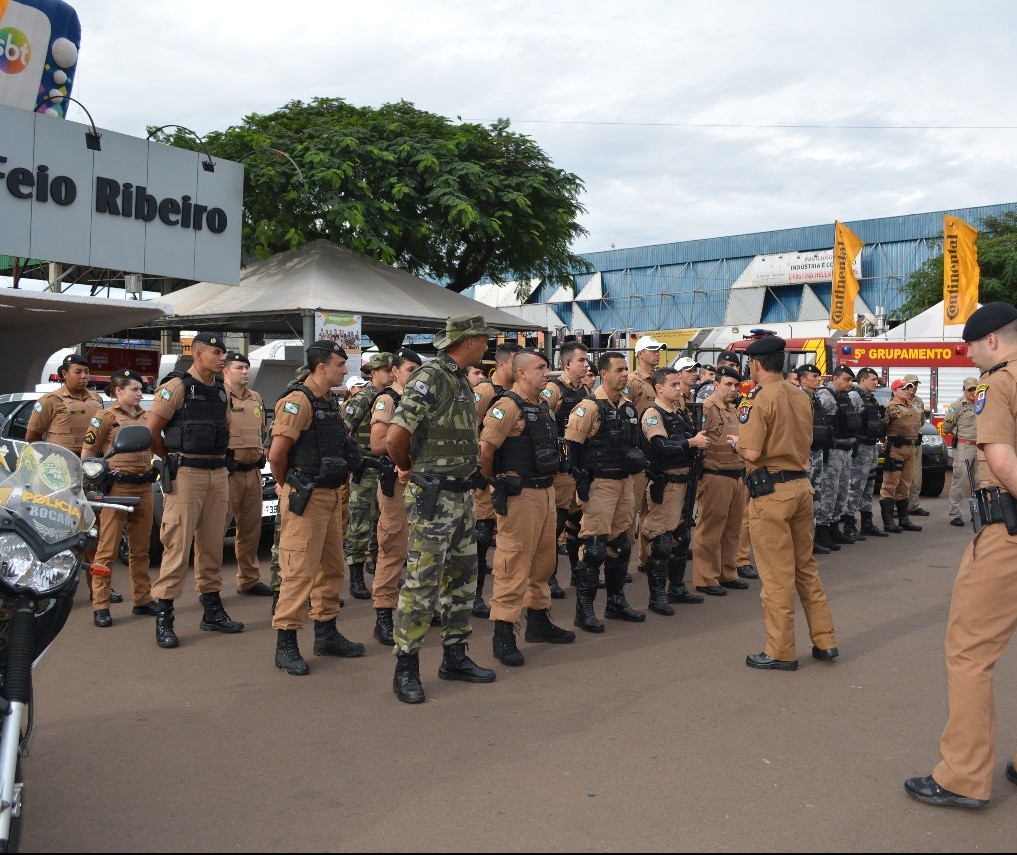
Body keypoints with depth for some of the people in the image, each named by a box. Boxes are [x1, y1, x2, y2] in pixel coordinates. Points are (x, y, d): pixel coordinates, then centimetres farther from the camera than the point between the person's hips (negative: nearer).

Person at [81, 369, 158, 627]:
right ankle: (100, 606, 1)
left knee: (140, 549, 12)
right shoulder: (106, 418, -2)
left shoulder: (147, 417, 13)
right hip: (117, 487, -5)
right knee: (107, 550, -3)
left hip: (144, 488, 6)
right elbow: (87, 455, -3)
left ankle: (143, 599, 21)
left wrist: (154, 469, 12)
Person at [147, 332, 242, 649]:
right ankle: (164, 618, 1)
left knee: (212, 545, 11)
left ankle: (212, 610, 20)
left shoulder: (220, 391, 14)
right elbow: (151, 431, -8)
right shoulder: (176, 386, -7)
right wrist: (175, 459, 3)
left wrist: (217, 459, 13)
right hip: (186, 475, -6)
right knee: (178, 546, -6)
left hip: (217, 474, 7)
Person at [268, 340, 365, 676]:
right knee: (299, 571, -6)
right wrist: (285, 486, -3)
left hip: (331, 495, 9)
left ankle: (327, 634, 27)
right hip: (306, 499, -9)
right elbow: (276, 453, -18)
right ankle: (286, 645, 3)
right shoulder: (298, 400, -14)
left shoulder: (330, 403, 15)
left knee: (332, 568, 15)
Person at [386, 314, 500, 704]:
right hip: (433, 497, -9)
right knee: (422, 584, -3)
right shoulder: (429, 378, -15)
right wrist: (411, 466, -4)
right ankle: (406, 668, 7)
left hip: (462, 496, 9)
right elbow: (395, 437, -21)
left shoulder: (461, 380, 13)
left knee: (462, 578, 15)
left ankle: (455, 656, 27)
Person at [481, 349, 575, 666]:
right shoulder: (508, 406, -15)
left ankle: (538, 620, 30)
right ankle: (503, 633, 1)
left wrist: (549, 483, 17)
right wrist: (495, 482, -8)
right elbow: (484, 449, -21)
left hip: (546, 491, 9)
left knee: (544, 559, 17)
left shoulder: (542, 406, 14)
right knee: (514, 563, -5)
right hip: (519, 496, -9)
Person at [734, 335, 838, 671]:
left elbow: (752, 453, -19)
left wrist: (737, 443, 1)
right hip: (801, 485, 7)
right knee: (806, 567, 17)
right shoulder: (801, 397, 8)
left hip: (771, 491, -7)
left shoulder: (762, 400, -14)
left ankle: (780, 652, 9)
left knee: (777, 575, 1)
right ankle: (824, 641, 23)